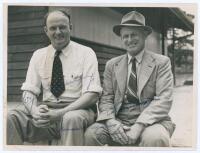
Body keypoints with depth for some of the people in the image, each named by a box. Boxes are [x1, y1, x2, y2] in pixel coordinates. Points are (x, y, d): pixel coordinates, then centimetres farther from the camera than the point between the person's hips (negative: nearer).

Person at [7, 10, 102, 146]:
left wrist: (61, 113, -22)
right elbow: (29, 91, 7)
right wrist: (35, 111, -18)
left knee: (71, 118, -38)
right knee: (10, 118, -24)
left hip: (77, 110, -3)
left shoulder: (86, 53, 1)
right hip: (46, 110, 3)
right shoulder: (38, 55, 11)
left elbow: (92, 95, -8)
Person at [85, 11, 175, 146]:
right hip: (119, 121, 3)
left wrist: (139, 126, -20)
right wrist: (111, 121, -14)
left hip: (150, 121, -2)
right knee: (91, 134, -23)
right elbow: (106, 98, 7)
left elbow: (164, 99, -7)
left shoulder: (161, 62, 3)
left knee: (154, 138, -35)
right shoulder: (112, 65, 12)